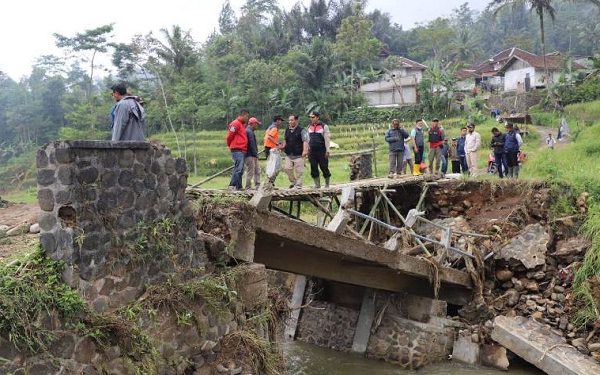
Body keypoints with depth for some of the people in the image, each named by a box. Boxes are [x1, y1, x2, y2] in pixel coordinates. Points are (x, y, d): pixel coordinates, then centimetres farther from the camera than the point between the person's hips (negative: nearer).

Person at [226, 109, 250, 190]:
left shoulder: (242, 125, 22)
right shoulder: (235, 123, -9)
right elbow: (229, 136, -11)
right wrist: (231, 146, 1)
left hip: (243, 151, 10)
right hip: (237, 150, -10)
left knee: (240, 170, 10)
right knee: (238, 168, -16)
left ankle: (239, 186, 13)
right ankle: (232, 186, -18)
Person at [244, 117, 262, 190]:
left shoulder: (250, 131, 19)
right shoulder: (249, 132, -14)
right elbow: (252, 144, -19)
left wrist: (256, 154, 16)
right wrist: (255, 154, -15)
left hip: (253, 156, 11)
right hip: (250, 156, -11)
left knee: (257, 171, 13)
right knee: (250, 172, -7)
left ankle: (258, 186, 17)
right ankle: (248, 188, -3)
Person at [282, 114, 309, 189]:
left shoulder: (301, 130, -5)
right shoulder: (287, 130, 14)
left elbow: (305, 141, -13)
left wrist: (305, 150, -26)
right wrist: (283, 146, 12)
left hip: (298, 155, -6)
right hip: (288, 155, 6)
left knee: (299, 171, -4)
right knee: (287, 168, -1)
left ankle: (298, 185, 5)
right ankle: (293, 181, 19)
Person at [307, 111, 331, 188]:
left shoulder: (324, 127, -3)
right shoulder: (309, 127, 11)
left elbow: (327, 139, -5)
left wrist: (327, 151, -10)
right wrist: (307, 150, 12)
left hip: (322, 151, -4)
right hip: (312, 151, 5)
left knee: (324, 167, -1)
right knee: (313, 169, 4)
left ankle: (327, 184, 13)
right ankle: (317, 184, 12)